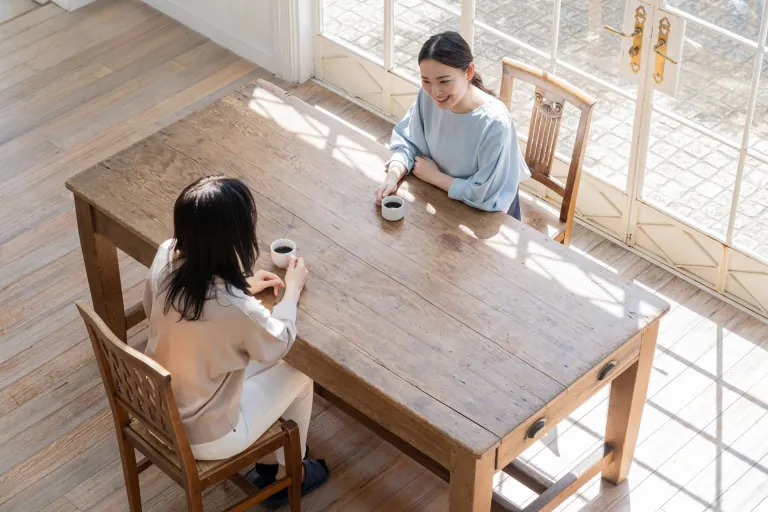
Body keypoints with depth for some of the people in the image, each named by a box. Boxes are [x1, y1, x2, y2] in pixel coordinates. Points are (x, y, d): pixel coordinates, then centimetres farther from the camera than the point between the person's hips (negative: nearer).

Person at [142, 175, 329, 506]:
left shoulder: (166, 257, -18)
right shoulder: (237, 308, -36)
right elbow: (278, 344, -12)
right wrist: (293, 288, 5)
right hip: (202, 438, -6)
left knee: (259, 363, 25)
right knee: (297, 376, 16)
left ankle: (266, 463, 43)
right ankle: (288, 475, 39)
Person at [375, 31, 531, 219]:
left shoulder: (495, 123, -31)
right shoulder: (427, 96, -15)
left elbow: (487, 196, -26)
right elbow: (407, 142, -1)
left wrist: (434, 176, -16)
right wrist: (393, 176, -21)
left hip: (488, 217, -5)